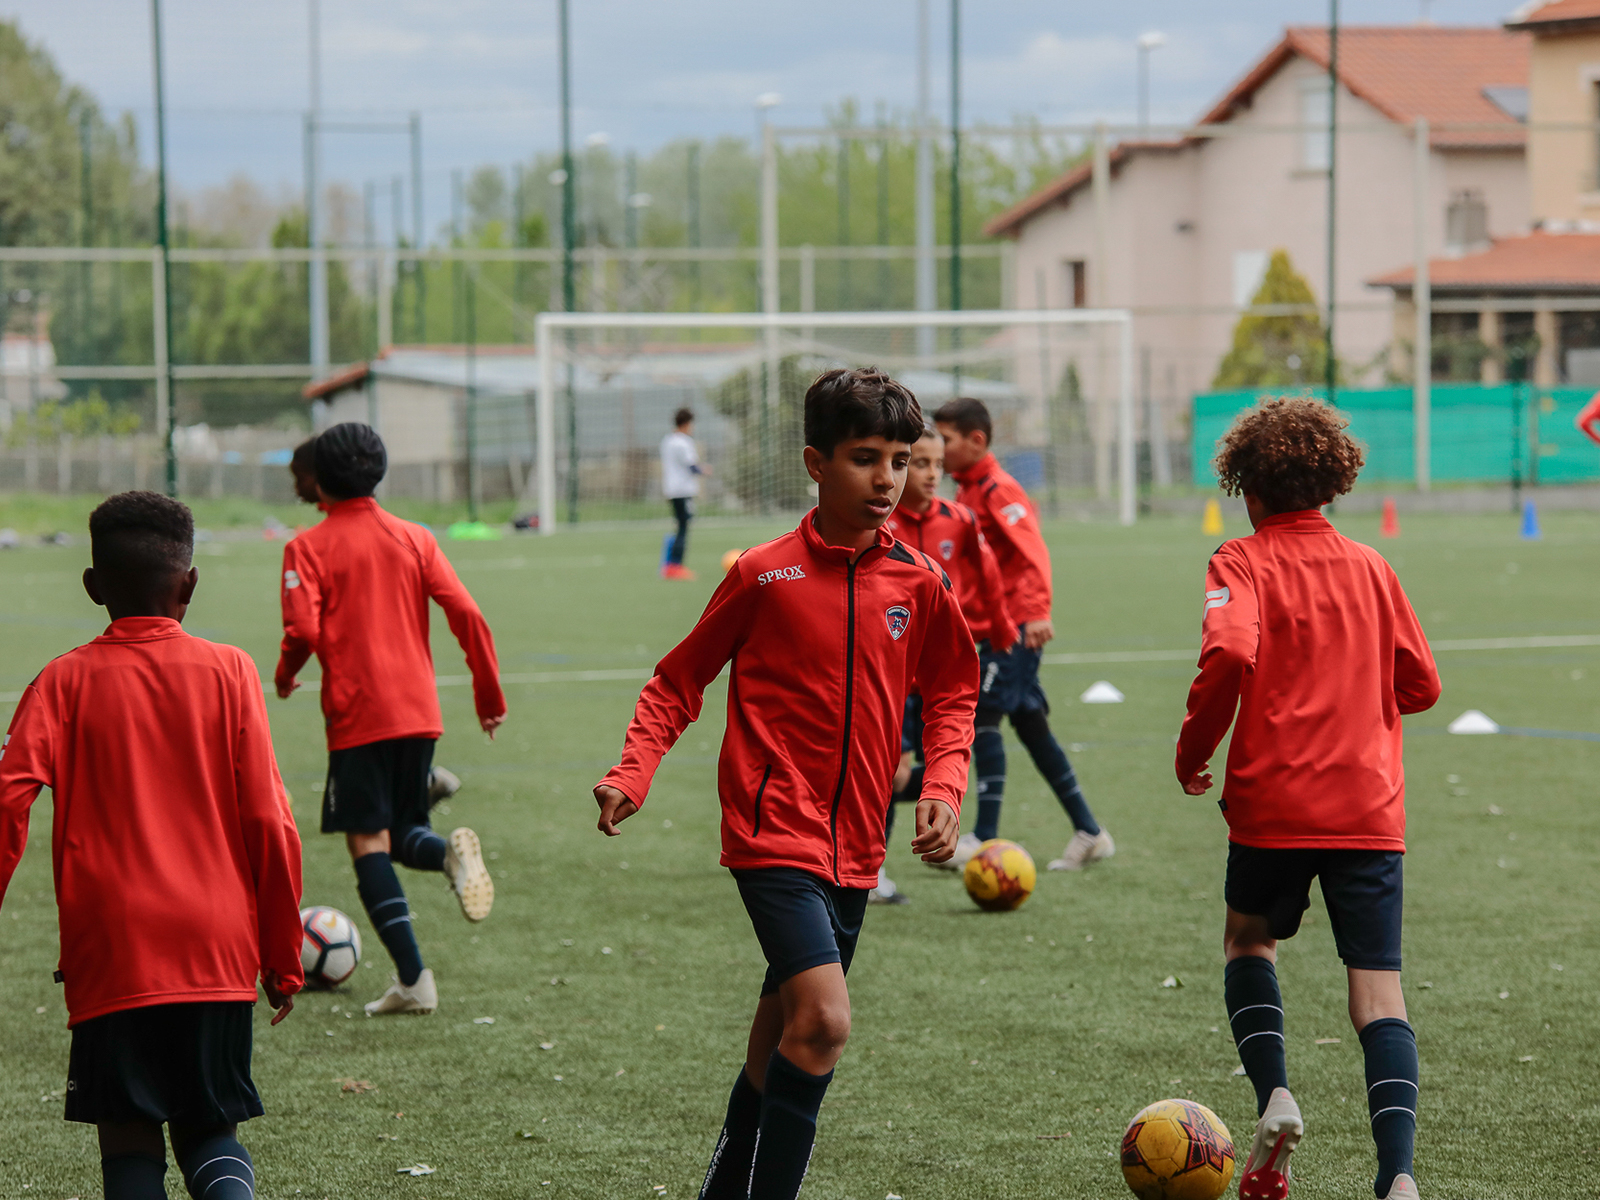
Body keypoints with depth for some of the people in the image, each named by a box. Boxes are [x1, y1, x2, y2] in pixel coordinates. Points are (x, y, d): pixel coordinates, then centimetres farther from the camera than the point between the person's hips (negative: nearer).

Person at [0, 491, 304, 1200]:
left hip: (109, 954, -1)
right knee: (212, 1126, 13)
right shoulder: (228, 671, 2)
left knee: (128, 1137, 6)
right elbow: (269, 821, -1)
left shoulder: (66, 681, 1)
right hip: (219, 953, 1)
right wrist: (283, 955, 7)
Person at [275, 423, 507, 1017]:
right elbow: (467, 616, 1)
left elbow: (303, 632, -14)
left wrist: (284, 675, 7)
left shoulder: (309, 548, -2)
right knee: (401, 833, 18)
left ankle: (412, 978, -11)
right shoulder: (414, 538, 8)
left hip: (357, 716, -4)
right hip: (420, 712, 4)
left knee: (368, 842, -1)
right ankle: (451, 852, -19)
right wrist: (489, 695, 8)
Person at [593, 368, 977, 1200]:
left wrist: (943, 788, 0)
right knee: (821, 1020, -22)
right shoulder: (764, 576, -7)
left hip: (852, 846, 5)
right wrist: (632, 774, -10)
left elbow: (951, 696, 16)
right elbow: (679, 682, 3)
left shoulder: (918, 584, 3)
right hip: (773, 833, -5)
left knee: (784, 1036, 16)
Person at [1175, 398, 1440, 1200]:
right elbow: (1420, 684, 14)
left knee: (1248, 937, 25)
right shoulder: (1370, 567, 10)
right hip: (1372, 809, 2)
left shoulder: (1242, 564, -2)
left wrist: (1192, 750, -7)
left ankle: (1273, 1096, 6)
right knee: (1377, 989, -2)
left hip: (1274, 803, -2)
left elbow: (1229, 653, -21)